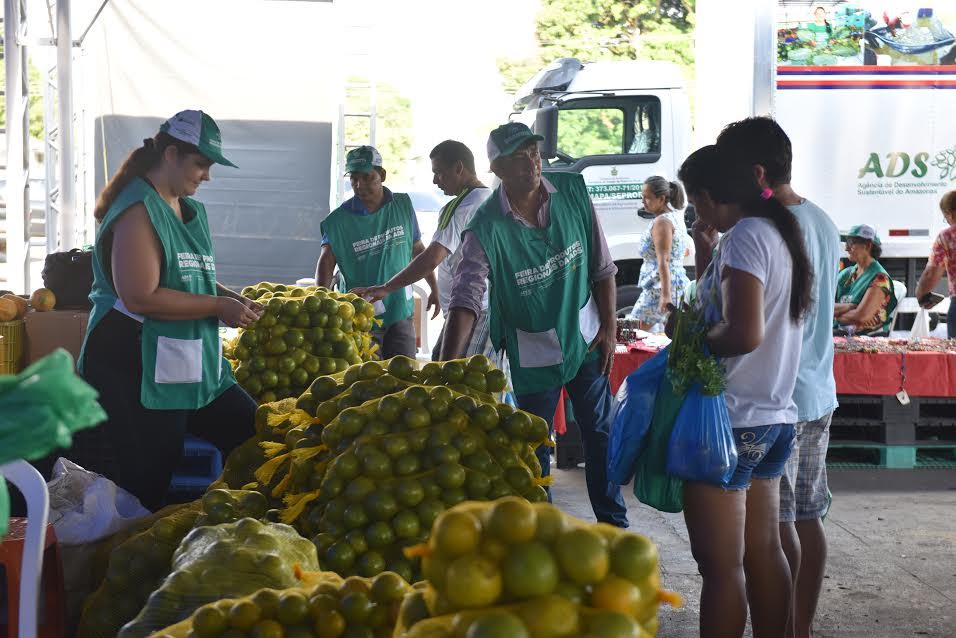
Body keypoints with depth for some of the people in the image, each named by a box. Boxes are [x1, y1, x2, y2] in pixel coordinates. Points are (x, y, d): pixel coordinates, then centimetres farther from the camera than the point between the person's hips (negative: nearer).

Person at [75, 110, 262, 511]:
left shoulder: (193, 211, 16)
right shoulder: (139, 210, -14)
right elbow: (141, 297, -24)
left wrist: (235, 300, 8)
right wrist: (218, 306, -16)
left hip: (194, 366, 10)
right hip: (134, 373, -10)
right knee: (146, 491, -6)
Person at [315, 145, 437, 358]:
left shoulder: (403, 205, 4)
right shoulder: (339, 219, -7)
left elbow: (418, 249, 14)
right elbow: (326, 261, -14)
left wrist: (434, 289, 15)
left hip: (401, 311, 3)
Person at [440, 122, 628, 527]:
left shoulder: (572, 193, -10)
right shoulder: (486, 228, -21)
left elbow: (602, 267, 1)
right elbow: (465, 300, -29)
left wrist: (609, 327, 0)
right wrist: (446, 370, -40)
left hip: (586, 340, 3)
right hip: (531, 353, -3)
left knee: (601, 434, 13)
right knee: (534, 447, 9)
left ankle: (614, 524, 30)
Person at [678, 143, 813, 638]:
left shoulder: (745, 237, -15)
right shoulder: (777, 233, 13)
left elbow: (743, 334, -25)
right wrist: (707, 254, 15)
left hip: (730, 423, -10)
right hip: (774, 417, 10)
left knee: (721, 566, -3)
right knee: (763, 551, 15)